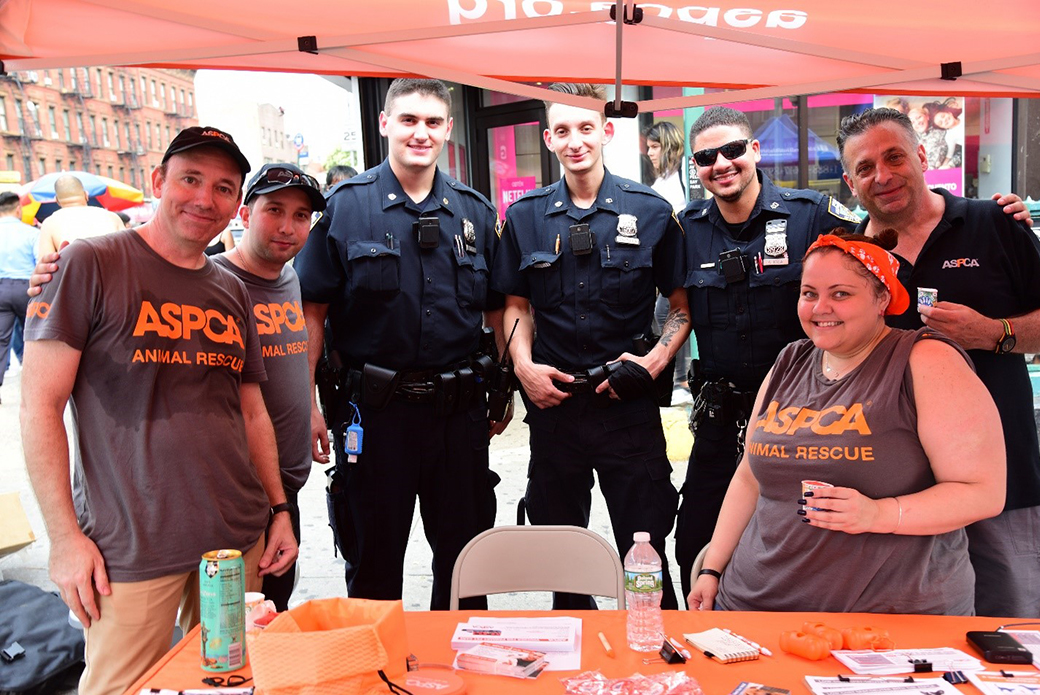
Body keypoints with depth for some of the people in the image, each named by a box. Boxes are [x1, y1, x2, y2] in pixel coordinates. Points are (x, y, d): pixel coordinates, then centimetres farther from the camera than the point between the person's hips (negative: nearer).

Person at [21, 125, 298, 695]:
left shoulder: (232, 292, 11)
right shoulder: (92, 264, -5)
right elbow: (40, 404, -8)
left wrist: (279, 509, 11)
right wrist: (64, 536, -11)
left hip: (239, 539, 5)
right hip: (130, 546, -5)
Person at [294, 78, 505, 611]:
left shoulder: (475, 211, 8)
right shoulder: (346, 205, -1)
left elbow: (497, 309, 13)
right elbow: (312, 309, -3)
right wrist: (306, 402, -9)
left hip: (458, 409, 3)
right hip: (374, 408, -2)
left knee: (466, 556, 15)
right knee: (373, 562, 12)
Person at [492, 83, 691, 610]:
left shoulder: (650, 212, 0)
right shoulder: (525, 216, 6)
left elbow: (683, 303, 5)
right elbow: (517, 304, 12)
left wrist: (656, 360, -10)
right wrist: (524, 366, -3)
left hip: (628, 404, -2)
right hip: (552, 399, 3)